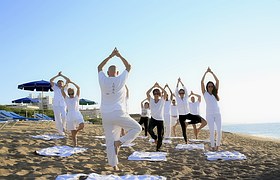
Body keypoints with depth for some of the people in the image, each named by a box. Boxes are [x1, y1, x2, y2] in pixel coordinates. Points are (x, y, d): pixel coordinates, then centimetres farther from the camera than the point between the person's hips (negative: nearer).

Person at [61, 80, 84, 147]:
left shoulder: (76, 97, 9)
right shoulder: (66, 98, 11)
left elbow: (78, 88, -2)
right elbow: (62, 90, 2)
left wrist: (72, 82, -2)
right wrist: (66, 84, 1)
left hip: (77, 115, -1)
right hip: (70, 116, 1)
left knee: (82, 125, -29)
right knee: (73, 134, 0)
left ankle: (76, 130, 3)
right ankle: (75, 145, 11)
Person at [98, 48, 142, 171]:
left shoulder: (103, 80, 3)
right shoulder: (120, 80, -2)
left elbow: (99, 67, 23)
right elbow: (128, 67, 15)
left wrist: (110, 56, 24)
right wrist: (119, 56, 22)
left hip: (106, 115, 4)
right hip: (119, 114, -3)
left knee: (110, 141, 8)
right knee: (137, 128, 12)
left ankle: (114, 165, 7)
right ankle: (120, 142, -5)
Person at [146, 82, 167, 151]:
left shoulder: (162, 101, 2)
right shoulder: (151, 100, 4)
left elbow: (165, 92, -12)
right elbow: (147, 93, -8)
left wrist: (159, 86, -6)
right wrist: (153, 86, -6)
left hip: (160, 120, 0)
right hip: (153, 119, 0)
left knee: (160, 136, 0)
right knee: (150, 130, -28)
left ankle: (158, 148, 18)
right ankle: (155, 137, 3)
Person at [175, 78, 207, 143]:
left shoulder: (186, 98, 3)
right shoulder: (178, 99, 0)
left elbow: (185, 90, -6)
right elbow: (176, 91, -10)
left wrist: (181, 82, -10)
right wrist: (178, 82, -15)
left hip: (188, 114, 1)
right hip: (181, 116, -1)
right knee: (184, 130, 3)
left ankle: (187, 123, -5)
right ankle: (186, 142, 19)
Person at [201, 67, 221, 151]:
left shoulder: (215, 93, 13)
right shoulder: (205, 93, 7)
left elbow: (217, 81, 8)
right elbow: (202, 82, -3)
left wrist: (211, 72, 8)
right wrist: (206, 72, 0)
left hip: (217, 114, 3)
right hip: (209, 114, -2)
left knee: (219, 130, -6)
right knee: (212, 131, -8)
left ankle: (217, 145, 12)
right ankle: (213, 146, 6)